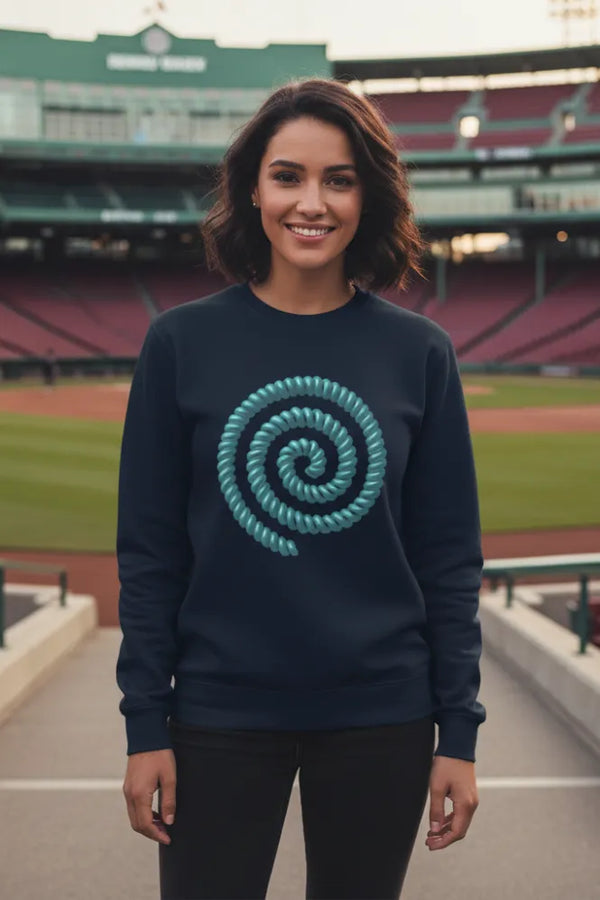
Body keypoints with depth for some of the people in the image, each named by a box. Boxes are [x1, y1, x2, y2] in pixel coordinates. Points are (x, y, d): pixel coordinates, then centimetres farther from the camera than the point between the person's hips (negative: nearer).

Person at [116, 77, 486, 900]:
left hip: (381, 720, 1)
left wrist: (459, 733, -1)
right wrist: (145, 726, -3)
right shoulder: (182, 343, -3)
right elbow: (149, 550, -1)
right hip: (221, 717, -1)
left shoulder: (418, 352, -1)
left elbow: (449, 556, 1)